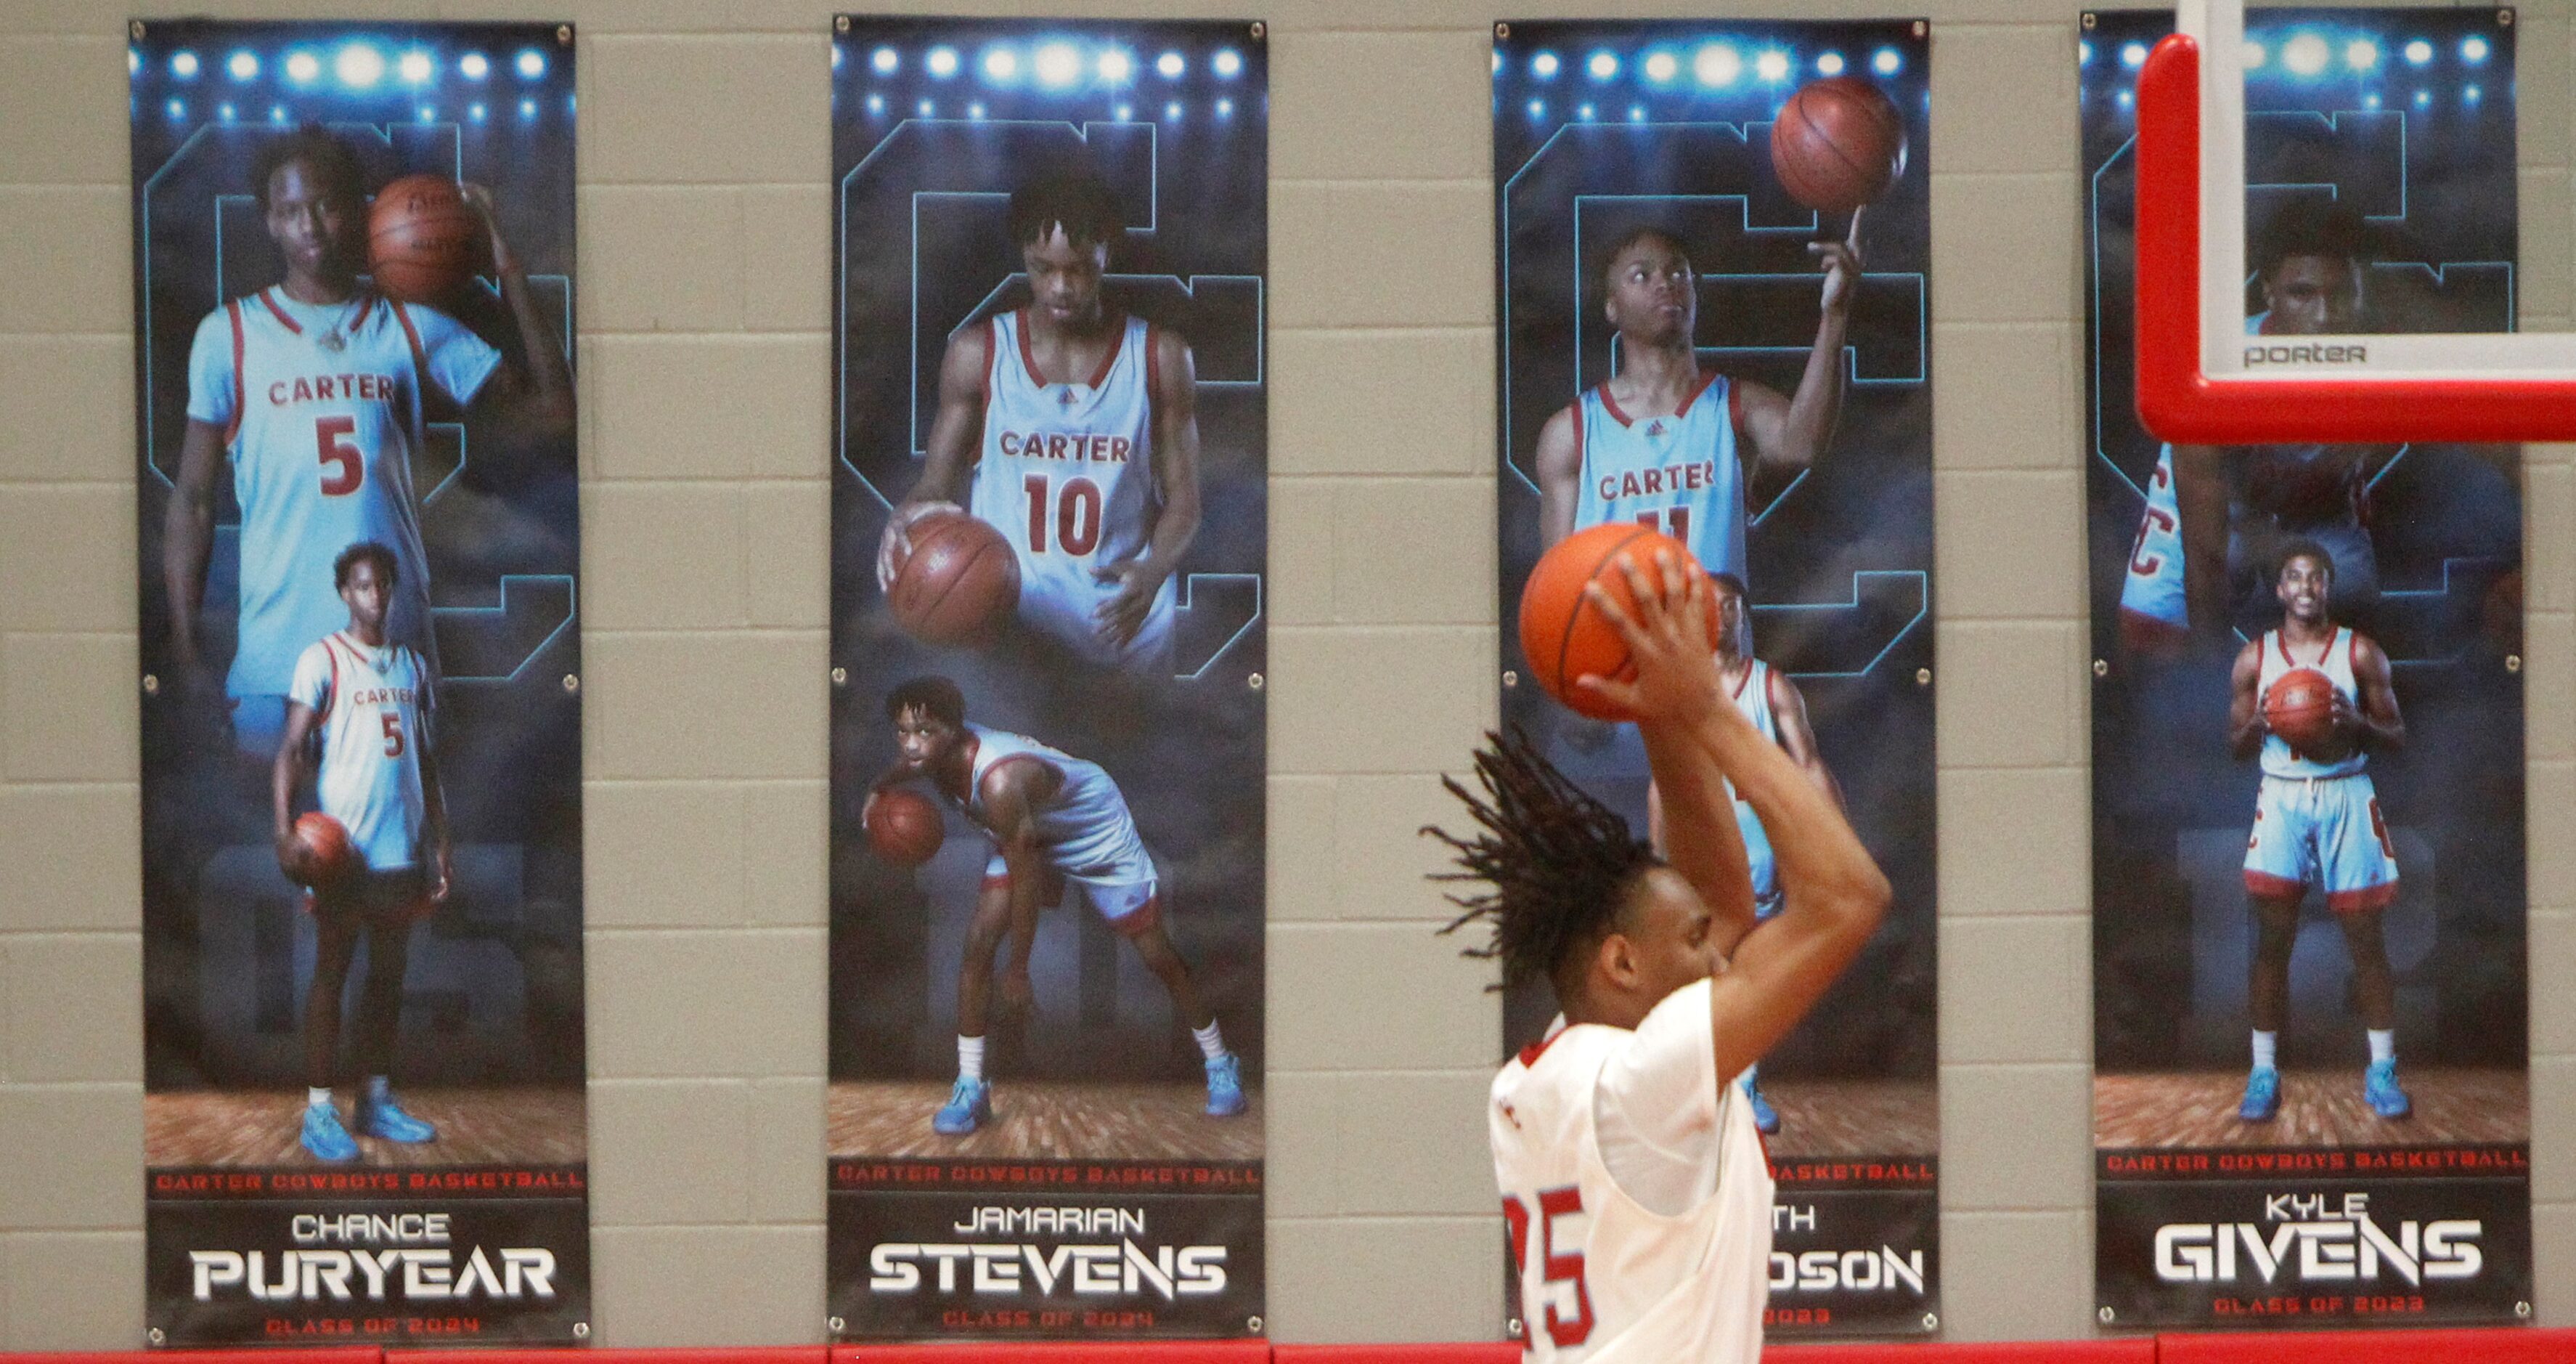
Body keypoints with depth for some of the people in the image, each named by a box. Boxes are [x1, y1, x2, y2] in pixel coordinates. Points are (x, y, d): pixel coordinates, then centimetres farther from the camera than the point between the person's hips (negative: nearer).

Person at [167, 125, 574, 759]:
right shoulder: (229, 336, 4)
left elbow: (548, 414, 1)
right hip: (275, 657, -2)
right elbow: (192, 501, 5)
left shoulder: (411, 330, 8)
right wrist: (185, 650, -2)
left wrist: (510, 277, -3)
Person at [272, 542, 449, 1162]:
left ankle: (378, 1099, 17)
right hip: (343, 847, -6)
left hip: (403, 849, 6)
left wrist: (439, 842, 14)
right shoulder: (323, 659, -4)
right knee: (331, 972, -4)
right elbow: (292, 748, -10)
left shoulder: (412, 664, 14)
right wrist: (285, 831, -22)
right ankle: (318, 1111, -3)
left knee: (389, 973, 9)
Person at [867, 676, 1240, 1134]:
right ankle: (970, 1089, -1)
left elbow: (1025, 878, -34)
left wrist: (1018, 968, -25)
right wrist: (879, 788, 2)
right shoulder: (932, 753, -23)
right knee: (978, 942, -9)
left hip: (1098, 831, -6)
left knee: (1158, 956, 3)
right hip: (1031, 834, 6)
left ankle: (1220, 1067, 23)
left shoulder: (1000, 782, -45)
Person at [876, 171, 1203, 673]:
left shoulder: (1160, 358, 2)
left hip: (1121, 630, 0)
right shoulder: (977, 354, 2)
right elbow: (937, 485, 5)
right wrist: (913, 515, -20)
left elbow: (1182, 501, 3)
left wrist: (1152, 573, -18)